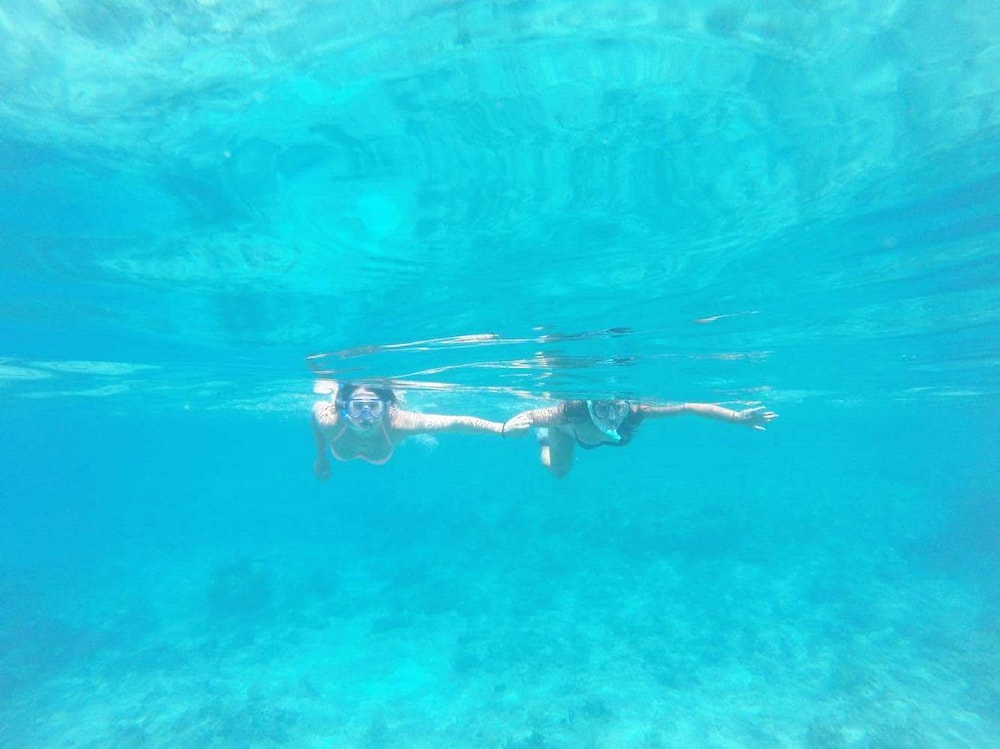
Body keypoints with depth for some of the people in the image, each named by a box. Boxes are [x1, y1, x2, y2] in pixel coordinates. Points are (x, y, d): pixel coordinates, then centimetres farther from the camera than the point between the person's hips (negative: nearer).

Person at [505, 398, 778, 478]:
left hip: (589, 426, 3)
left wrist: (737, 417, -45)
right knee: (558, 471, 18)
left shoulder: (636, 411, -45)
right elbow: (527, 416, -44)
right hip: (566, 428, -3)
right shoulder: (572, 411, -50)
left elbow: (688, 407, -41)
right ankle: (545, 439, 45)